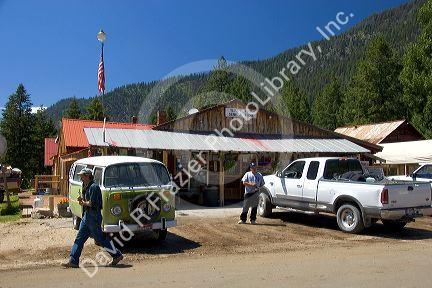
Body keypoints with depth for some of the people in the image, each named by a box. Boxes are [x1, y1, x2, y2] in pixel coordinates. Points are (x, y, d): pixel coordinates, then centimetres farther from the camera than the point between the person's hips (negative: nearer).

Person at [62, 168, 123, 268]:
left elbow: (92, 203, -22)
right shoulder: (87, 187, 15)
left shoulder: (94, 187, -16)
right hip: (87, 216, 10)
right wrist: (82, 200, 0)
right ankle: (73, 261, 12)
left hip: (93, 216, -10)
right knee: (79, 238, 8)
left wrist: (83, 203, -6)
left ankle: (117, 255, 10)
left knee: (100, 239, -2)